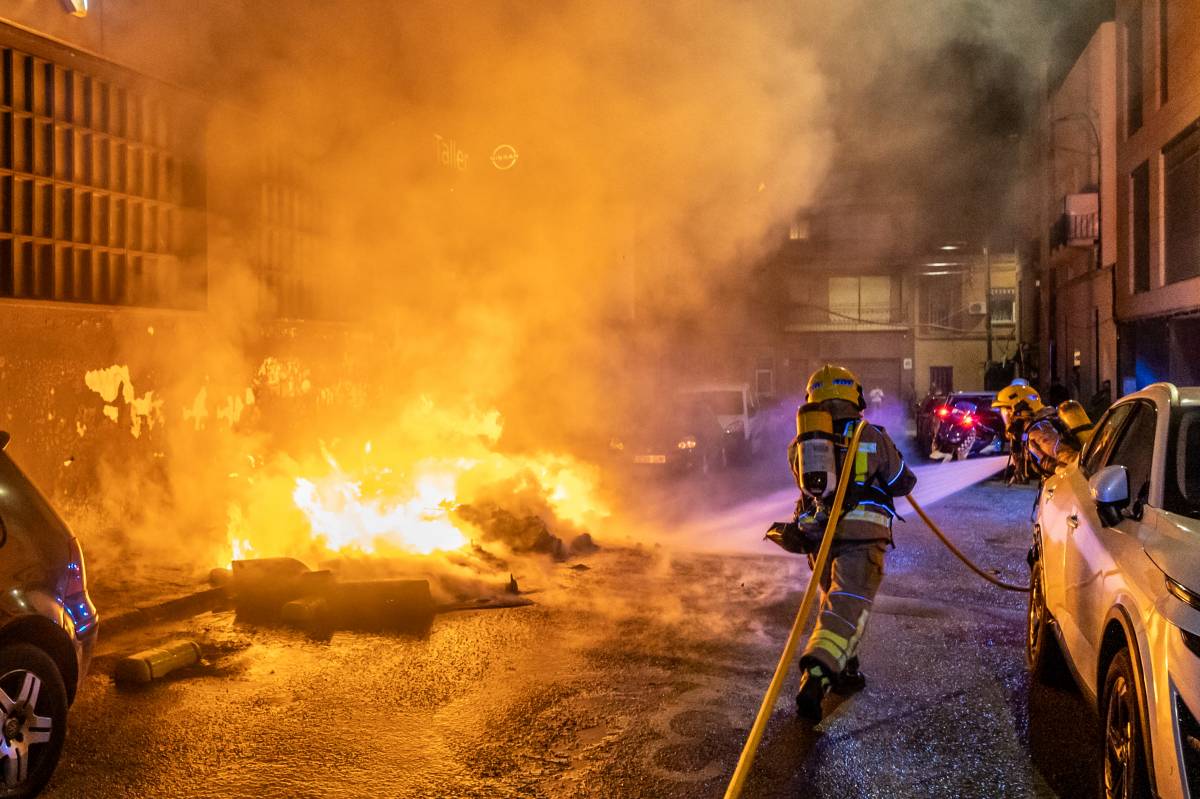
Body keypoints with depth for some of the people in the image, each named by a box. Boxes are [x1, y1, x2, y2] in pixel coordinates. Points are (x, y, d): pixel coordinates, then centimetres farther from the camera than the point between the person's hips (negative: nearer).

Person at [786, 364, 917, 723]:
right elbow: (903, 482, 13)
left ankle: (845, 671, 30)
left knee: (834, 599, 24)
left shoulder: (800, 444, 11)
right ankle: (815, 676, -29)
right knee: (847, 607, -10)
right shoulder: (872, 436, 3)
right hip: (861, 535, -4)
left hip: (818, 534, 4)